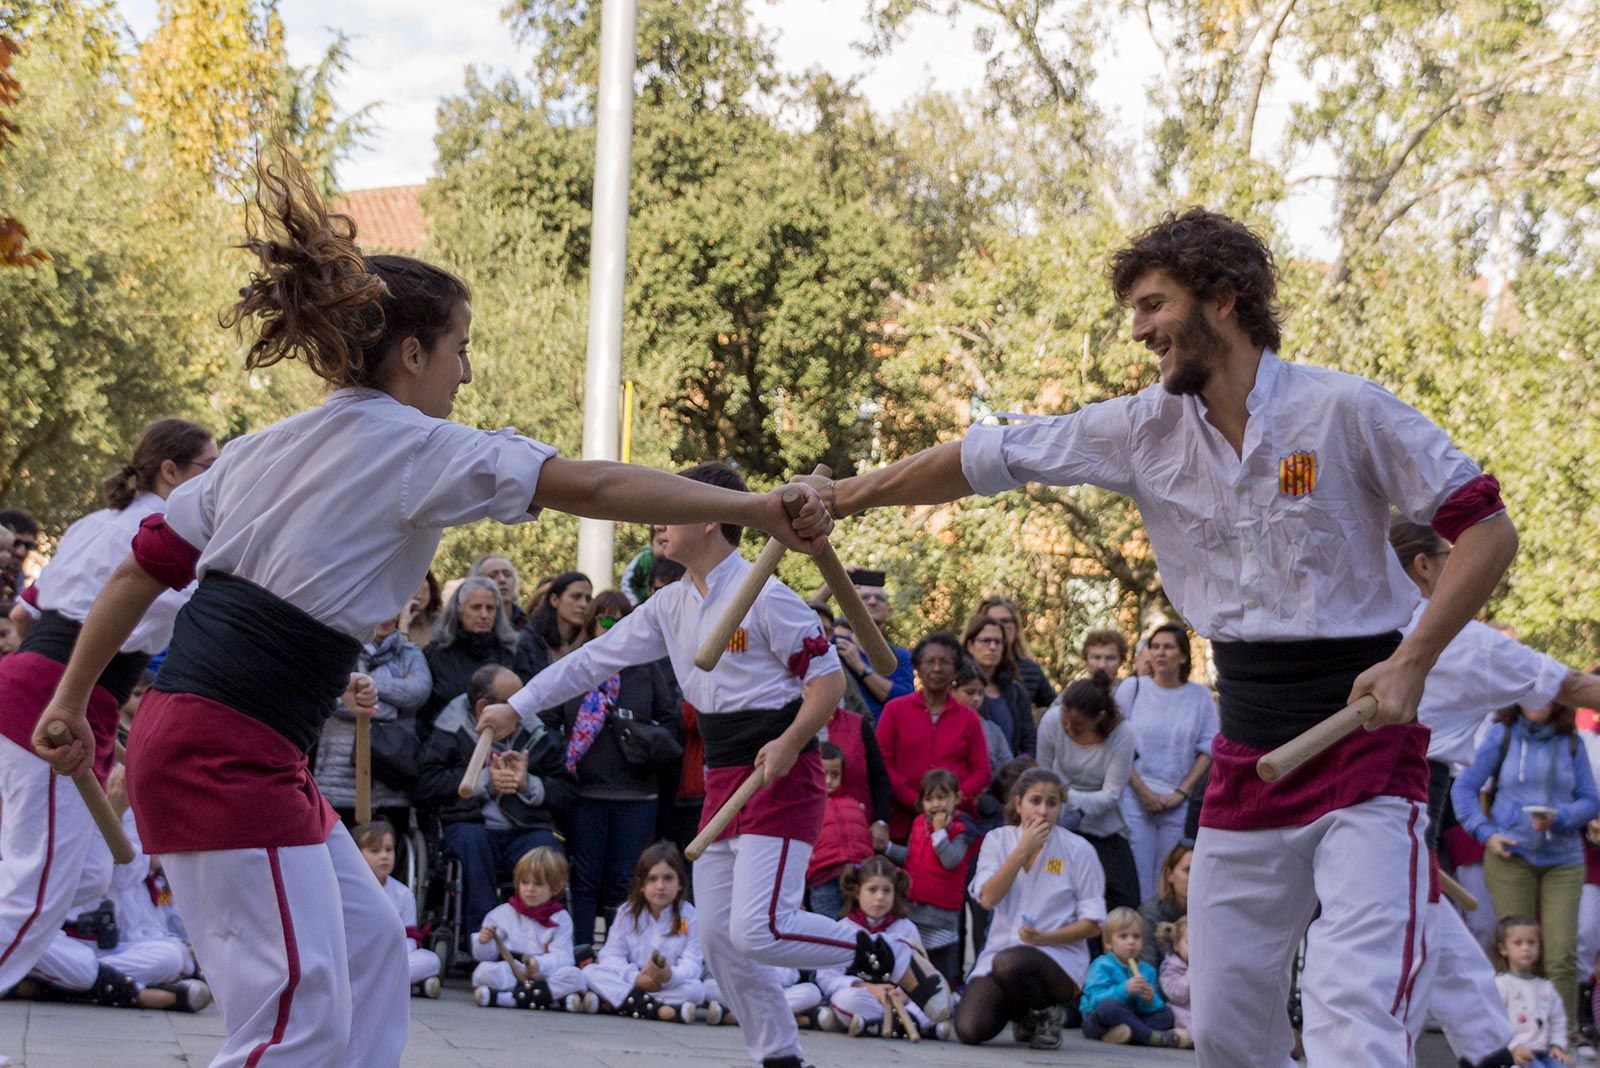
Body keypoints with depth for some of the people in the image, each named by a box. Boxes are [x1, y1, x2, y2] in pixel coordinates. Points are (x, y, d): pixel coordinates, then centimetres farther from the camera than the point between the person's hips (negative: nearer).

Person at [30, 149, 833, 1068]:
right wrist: (757, 509, -13)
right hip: (231, 754, -9)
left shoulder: (266, 446, 15)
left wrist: (72, 702, 23)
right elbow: (597, 488, -14)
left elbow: (143, 568, 16)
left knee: (368, 945, 17)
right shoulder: (417, 448, -8)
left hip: (184, 735, 9)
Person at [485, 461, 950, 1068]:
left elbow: (829, 678, -12)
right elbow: (594, 659, 16)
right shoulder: (670, 607, 12)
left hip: (782, 778, -8)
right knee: (718, 939, 6)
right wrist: (517, 708, 13)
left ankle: (896, 961, -1)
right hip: (724, 782, 9)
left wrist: (789, 741, -27)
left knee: (759, 931, -19)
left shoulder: (765, 597, -12)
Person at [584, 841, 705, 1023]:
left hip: (671, 985, -2)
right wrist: (635, 978, -22)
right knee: (590, 972, -22)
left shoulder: (688, 916, -1)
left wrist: (670, 975, -34)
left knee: (697, 989, -32)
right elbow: (612, 955, -2)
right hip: (629, 982, 2)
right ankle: (655, 1009, -40)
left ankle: (617, 1003, -34)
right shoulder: (628, 913, 5)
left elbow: (692, 963, -11)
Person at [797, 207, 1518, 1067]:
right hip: (1247, 761, 6)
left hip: (1362, 744, -6)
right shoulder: (1146, 429, 3)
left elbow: (1487, 528, -10)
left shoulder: (1342, 410, -11)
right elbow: (986, 458, 7)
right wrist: (843, 499, 5)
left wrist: (1412, 662, -19)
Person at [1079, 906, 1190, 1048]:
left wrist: (1150, 1001, -19)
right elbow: (1097, 1000, -20)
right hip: (1097, 1022, -5)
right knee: (1108, 1007, -36)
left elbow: (1157, 1008, 4)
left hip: (1130, 1020, 6)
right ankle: (1154, 1037, -33)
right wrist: (1124, 990, -32)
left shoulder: (1147, 970, 10)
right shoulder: (1102, 966, -6)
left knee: (1167, 1014, -8)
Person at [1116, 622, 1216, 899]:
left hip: (1178, 804, 1)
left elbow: (1207, 750, 6)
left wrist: (1181, 793, -4)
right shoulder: (1132, 688, 5)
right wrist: (1143, 791, -5)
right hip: (1136, 800, -1)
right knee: (1138, 879, -5)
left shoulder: (1199, 696, 7)